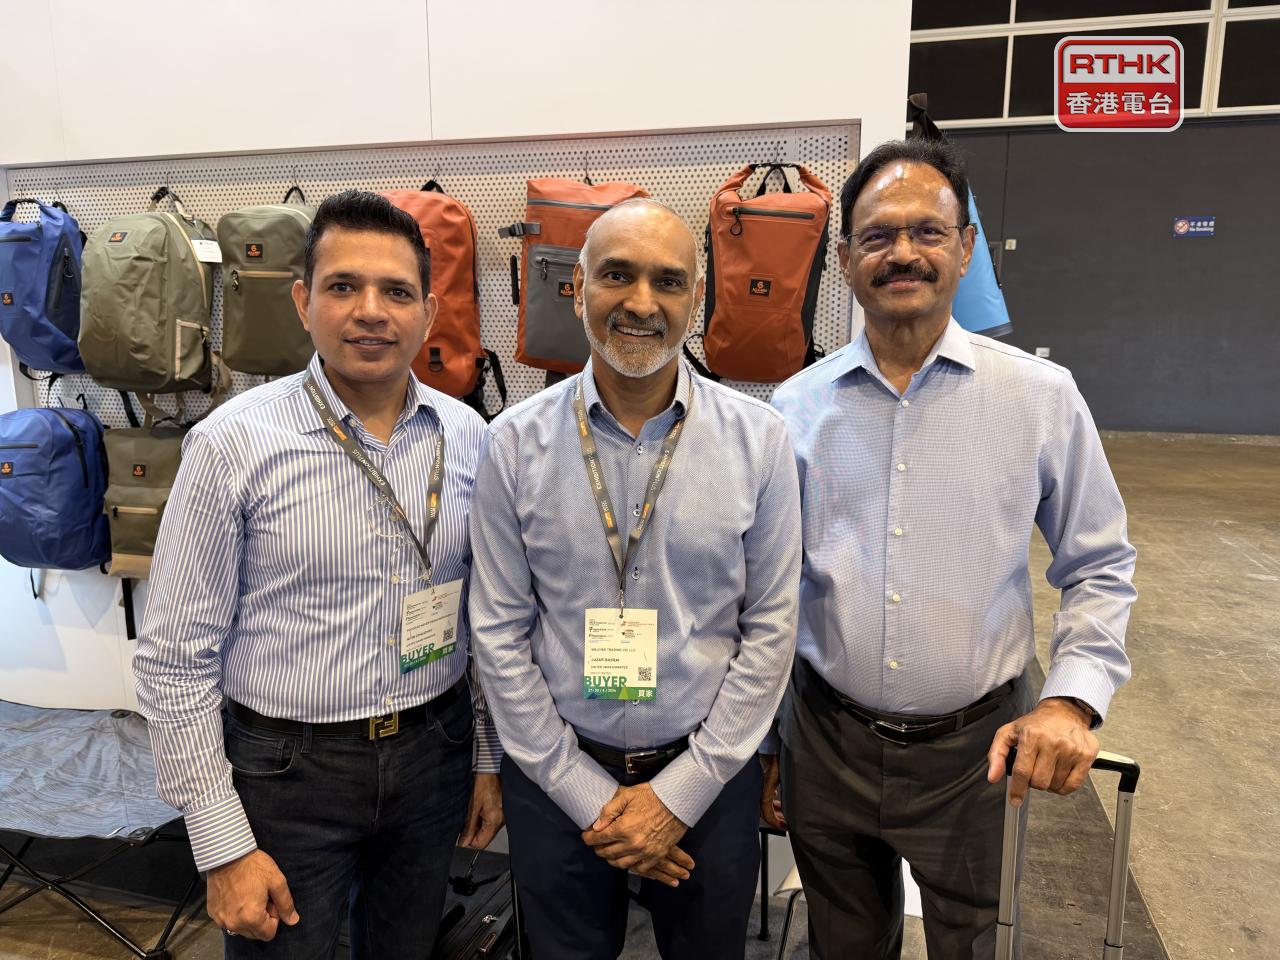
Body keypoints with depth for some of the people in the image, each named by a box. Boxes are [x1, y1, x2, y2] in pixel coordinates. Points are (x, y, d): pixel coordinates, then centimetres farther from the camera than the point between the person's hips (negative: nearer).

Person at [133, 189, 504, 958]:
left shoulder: (469, 436, -4)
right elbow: (177, 659, -10)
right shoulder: (234, 443, -14)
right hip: (287, 770, -3)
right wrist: (224, 847, -9)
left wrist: (490, 758, 8)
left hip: (433, 755, 4)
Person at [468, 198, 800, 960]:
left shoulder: (760, 439, -8)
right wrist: (589, 797, -6)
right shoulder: (516, 444, -8)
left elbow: (771, 631, -6)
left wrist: (680, 794, -7)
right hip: (558, 779, 0)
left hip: (709, 777, 1)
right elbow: (501, 635, -6)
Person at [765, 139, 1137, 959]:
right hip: (826, 740, 2)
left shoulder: (1041, 396, -7)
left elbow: (1100, 568, 2)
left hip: (977, 747, -1)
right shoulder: (795, 407, -4)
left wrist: (1074, 697, -13)